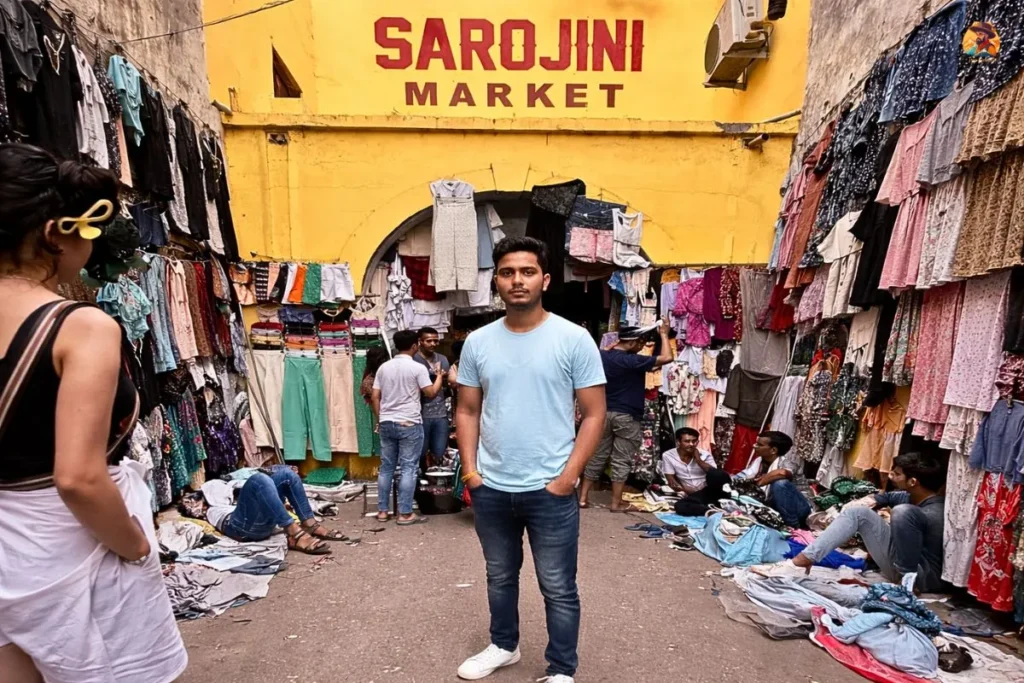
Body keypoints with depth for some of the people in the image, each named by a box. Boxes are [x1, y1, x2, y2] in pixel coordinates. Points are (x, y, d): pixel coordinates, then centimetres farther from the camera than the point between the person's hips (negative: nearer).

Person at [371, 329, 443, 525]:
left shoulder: (384, 367, 7)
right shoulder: (417, 368, -9)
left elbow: (375, 397, 8)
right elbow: (431, 393, -4)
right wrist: (439, 376, 13)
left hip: (387, 423, 6)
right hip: (409, 424, -5)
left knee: (386, 467, 11)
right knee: (408, 468, 0)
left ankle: (382, 511, 17)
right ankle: (405, 513, 2)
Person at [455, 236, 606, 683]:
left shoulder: (574, 339, -9)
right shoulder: (478, 342, 2)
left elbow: (594, 414, -7)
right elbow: (468, 411, 8)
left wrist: (568, 476, -13)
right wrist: (469, 468, -1)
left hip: (550, 491, -3)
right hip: (490, 489, 4)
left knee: (558, 589, 12)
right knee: (499, 577, 24)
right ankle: (503, 646, 47)